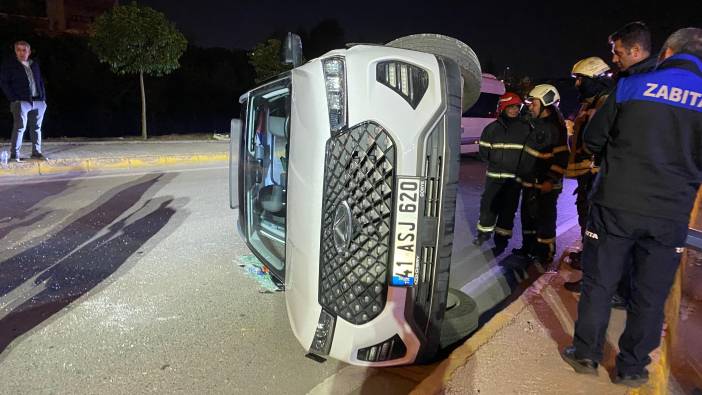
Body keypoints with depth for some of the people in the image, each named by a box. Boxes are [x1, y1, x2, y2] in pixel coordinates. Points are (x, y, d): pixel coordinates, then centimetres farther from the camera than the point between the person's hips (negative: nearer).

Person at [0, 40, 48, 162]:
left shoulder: (34, 65, 17)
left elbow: (41, 82, 20)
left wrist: (43, 98, 8)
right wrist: (13, 99, -10)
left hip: (38, 102, 5)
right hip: (21, 102, -5)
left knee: (36, 128, 7)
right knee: (20, 127, -10)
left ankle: (36, 152, 15)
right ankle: (14, 154, -5)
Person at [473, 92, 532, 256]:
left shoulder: (525, 129, 4)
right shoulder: (492, 128, 3)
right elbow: (483, 150, 5)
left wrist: (520, 164, -4)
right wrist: (495, 159, -4)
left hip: (515, 177, 0)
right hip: (494, 175, 0)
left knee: (508, 208, 4)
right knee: (488, 204, 4)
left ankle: (501, 239, 15)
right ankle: (484, 232, 25)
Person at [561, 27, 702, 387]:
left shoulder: (632, 85, -3)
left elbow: (593, 139, 4)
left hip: (616, 205, -1)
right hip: (671, 215, 2)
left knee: (599, 283, 11)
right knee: (650, 294, 13)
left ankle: (586, 354, 22)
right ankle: (632, 368, 23)